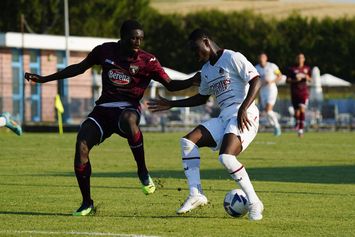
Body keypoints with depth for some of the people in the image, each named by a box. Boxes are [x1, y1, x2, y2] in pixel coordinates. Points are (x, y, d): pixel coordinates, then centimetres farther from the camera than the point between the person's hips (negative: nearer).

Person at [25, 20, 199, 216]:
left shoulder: (147, 61, -3)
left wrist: (193, 81, -23)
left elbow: (170, 85, -3)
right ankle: (87, 203, -5)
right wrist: (44, 79, 20)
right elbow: (79, 68, 18)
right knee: (81, 144, -20)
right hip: (103, 109, 3)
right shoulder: (105, 51, 5)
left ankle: (143, 172, -21)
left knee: (128, 120, -42)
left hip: (128, 109, -3)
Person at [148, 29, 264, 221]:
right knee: (188, 141, -7)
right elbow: (202, 97, 35)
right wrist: (171, 104, 30)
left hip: (243, 117, -9)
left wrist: (243, 109, -25)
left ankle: (254, 203, -15)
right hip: (223, 118, 9)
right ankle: (196, 194, -7)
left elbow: (256, 81, -15)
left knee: (226, 157, -29)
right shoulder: (206, 70, 21)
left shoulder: (232, 58, -6)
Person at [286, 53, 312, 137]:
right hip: (295, 93, 0)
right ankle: (297, 123, 38)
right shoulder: (292, 69, 0)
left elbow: (310, 79, 17)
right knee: (297, 111, 5)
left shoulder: (307, 69, 7)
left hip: (304, 93, 0)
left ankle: (301, 129, -15)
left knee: (302, 110, -16)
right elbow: (287, 80, -1)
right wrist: (295, 80, -18)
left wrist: (307, 78, -6)